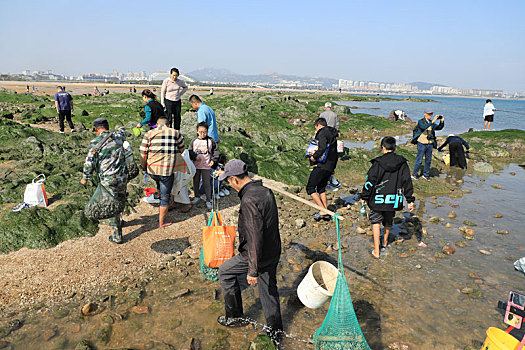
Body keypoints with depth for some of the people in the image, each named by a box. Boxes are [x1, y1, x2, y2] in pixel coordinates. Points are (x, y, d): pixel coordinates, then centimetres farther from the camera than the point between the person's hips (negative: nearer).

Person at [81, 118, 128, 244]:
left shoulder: (95, 142, -10)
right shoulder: (118, 136, 3)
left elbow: (90, 162, -5)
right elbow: (124, 132, 29)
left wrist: (85, 178, 8)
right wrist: (119, 128, 53)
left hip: (108, 178, -4)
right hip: (122, 176, 4)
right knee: (120, 200, 23)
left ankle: (117, 235, 8)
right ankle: (119, 221, 45)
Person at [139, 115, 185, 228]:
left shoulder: (149, 134, 1)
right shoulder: (175, 133, 1)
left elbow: (143, 154, -2)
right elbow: (181, 149, 16)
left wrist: (144, 166, 15)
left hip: (152, 170, 3)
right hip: (167, 170, -2)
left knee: (159, 184, 34)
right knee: (165, 197, 10)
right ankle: (161, 222, 19)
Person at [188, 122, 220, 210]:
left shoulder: (210, 141, -2)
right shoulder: (194, 141, 1)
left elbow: (215, 151, 6)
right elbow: (190, 152, 6)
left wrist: (213, 160, -3)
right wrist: (195, 157, -10)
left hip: (206, 166, -2)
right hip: (196, 166, 2)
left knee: (207, 183, 0)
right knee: (196, 182, 14)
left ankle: (208, 200, 9)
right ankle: (196, 197, 33)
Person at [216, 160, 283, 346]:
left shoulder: (249, 200, -26)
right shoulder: (266, 191, 3)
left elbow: (255, 237, -29)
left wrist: (253, 271, -24)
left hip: (256, 254, -8)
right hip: (273, 252, 8)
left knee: (225, 272, 15)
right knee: (269, 289, 20)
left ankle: (235, 317, 26)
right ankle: (275, 332, 34)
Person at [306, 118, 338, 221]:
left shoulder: (322, 133, -9)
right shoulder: (332, 134, 19)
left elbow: (323, 148, -27)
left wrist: (314, 157, -15)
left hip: (322, 166, -9)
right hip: (331, 167, 9)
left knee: (310, 188, -3)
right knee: (321, 189, 19)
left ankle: (323, 211, -9)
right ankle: (326, 214, 16)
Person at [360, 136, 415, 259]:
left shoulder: (378, 163, -13)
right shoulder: (402, 163, -1)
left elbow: (370, 181, -10)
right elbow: (407, 182, 2)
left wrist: (364, 197, 2)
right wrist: (410, 200, 8)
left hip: (378, 199, -4)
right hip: (394, 199, 4)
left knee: (376, 221, 9)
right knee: (388, 221, 24)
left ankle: (376, 251, 6)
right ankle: (385, 243, 46)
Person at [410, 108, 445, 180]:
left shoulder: (431, 122, 10)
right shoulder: (420, 121, -8)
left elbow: (439, 127, 1)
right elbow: (424, 127, -28)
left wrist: (442, 121, -16)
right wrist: (432, 121, -34)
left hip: (430, 144, 6)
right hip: (422, 144, -6)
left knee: (428, 160, 10)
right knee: (419, 160, 0)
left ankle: (426, 175, 23)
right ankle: (414, 174, 13)